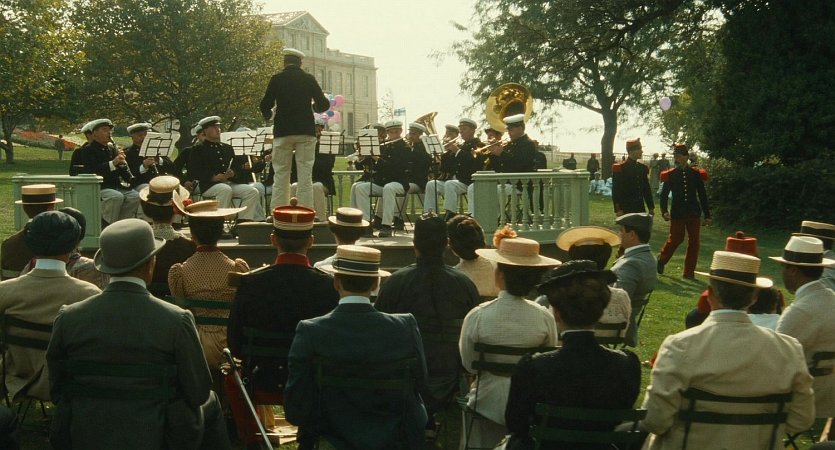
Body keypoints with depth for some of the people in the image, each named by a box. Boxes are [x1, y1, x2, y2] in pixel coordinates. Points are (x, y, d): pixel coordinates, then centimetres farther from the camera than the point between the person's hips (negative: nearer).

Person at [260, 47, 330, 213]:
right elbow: (323, 105, 2)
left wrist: (268, 115, 22)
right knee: (305, 176, 2)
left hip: (283, 132, 0)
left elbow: (265, 106, 0)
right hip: (305, 132, 1)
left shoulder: (277, 79, 0)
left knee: (281, 175, 3)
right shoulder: (309, 79, 2)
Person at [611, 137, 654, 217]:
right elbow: (616, 191, -10)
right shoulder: (619, 168, -7)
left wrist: (651, 208, 13)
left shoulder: (642, 168, 12)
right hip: (626, 210, -6)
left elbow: (647, 189, 17)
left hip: (640, 210, 6)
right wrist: (618, 210, -16)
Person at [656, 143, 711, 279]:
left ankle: (689, 272, 10)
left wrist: (707, 216, 6)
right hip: (677, 213, -2)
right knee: (675, 239, -2)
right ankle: (661, 260, 25)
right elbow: (664, 195, 1)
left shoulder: (696, 173, 4)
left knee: (693, 242, 0)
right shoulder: (670, 175, 1)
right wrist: (664, 211, -14)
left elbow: (702, 195, 7)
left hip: (693, 213, 2)